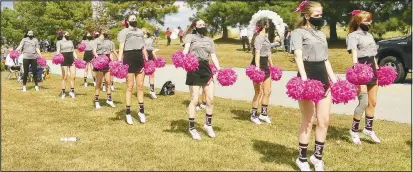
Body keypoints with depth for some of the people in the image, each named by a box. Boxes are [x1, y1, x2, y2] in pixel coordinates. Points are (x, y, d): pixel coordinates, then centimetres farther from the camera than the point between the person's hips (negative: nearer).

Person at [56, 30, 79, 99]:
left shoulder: (70, 41, 19)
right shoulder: (59, 42, 4)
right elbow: (58, 51, -8)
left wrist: (77, 59, 12)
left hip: (72, 60, 5)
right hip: (64, 61, -4)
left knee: (73, 76, 0)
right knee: (64, 77, -3)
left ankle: (72, 91, 13)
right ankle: (63, 93, 5)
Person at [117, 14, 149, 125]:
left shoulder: (140, 31, 18)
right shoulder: (124, 31, 0)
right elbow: (121, 47, -9)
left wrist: (147, 60, 17)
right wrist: (119, 61, -19)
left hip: (139, 59, 5)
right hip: (129, 59, -5)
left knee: (140, 86, 7)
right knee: (129, 87, -2)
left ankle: (141, 111, 15)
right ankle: (128, 113, 5)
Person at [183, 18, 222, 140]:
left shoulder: (210, 40, 20)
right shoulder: (190, 36, 6)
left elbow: (214, 57, 14)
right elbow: (186, 50, -11)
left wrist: (219, 70, -1)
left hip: (206, 69, 5)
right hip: (194, 69, -5)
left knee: (210, 99, 5)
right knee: (194, 100, -3)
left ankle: (208, 124, 24)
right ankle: (192, 128, 10)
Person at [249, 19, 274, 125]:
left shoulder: (265, 37, 16)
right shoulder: (259, 37, -13)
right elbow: (257, 53, -24)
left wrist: (272, 66, 25)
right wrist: (257, 67, -32)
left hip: (265, 66, 10)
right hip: (258, 65, -10)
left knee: (267, 92, 13)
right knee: (259, 92, -3)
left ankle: (264, 114, 25)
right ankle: (254, 115, 10)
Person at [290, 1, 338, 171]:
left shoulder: (321, 34, 20)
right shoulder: (298, 32, -3)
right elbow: (298, 56, -17)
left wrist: (333, 78, 13)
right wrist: (304, 78, -30)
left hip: (323, 79, 7)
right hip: (308, 79, -7)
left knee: (324, 120, 8)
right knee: (308, 121, -1)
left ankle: (317, 156, 24)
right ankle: (302, 158, 14)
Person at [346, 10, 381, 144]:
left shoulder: (369, 35, 16)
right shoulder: (353, 35, -7)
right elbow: (354, 54, -20)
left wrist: (377, 69, 21)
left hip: (372, 69, 8)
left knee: (373, 102, 12)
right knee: (364, 103, -11)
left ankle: (368, 129, 26)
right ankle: (354, 130, 4)